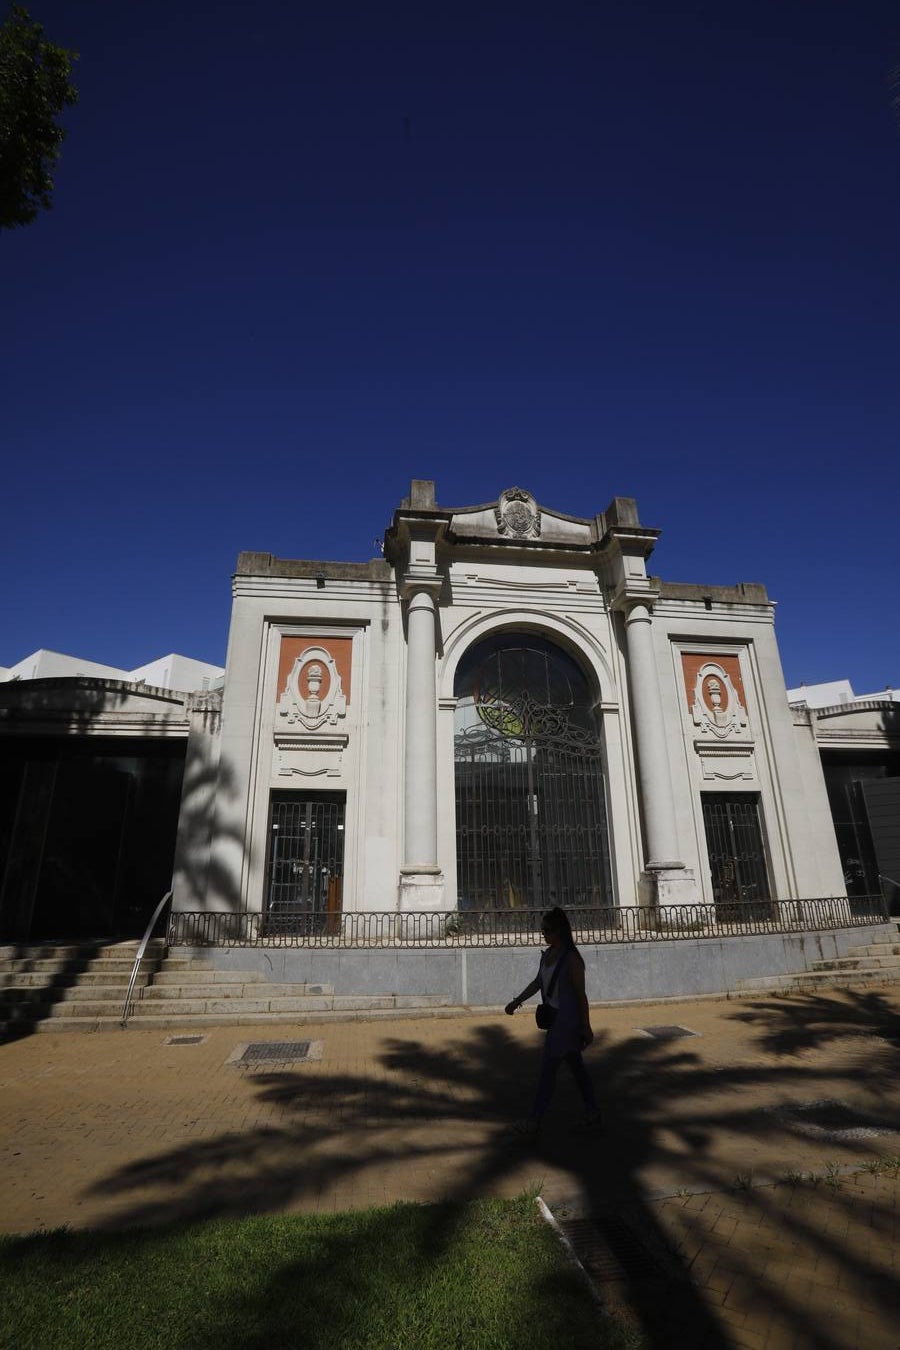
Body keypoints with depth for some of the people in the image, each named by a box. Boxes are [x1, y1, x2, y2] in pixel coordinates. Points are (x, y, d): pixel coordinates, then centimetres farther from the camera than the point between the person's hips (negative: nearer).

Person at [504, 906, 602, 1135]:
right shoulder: (548, 953, 4)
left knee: (548, 1067, 0)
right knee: (576, 1065, 17)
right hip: (555, 1017, 8)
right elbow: (538, 982, 15)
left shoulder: (572, 959, -21)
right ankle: (592, 1114, 31)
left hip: (567, 1020, -8)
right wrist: (517, 1001, 14)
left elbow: (581, 995, -16)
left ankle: (534, 1120, 12)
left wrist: (586, 1028, -12)